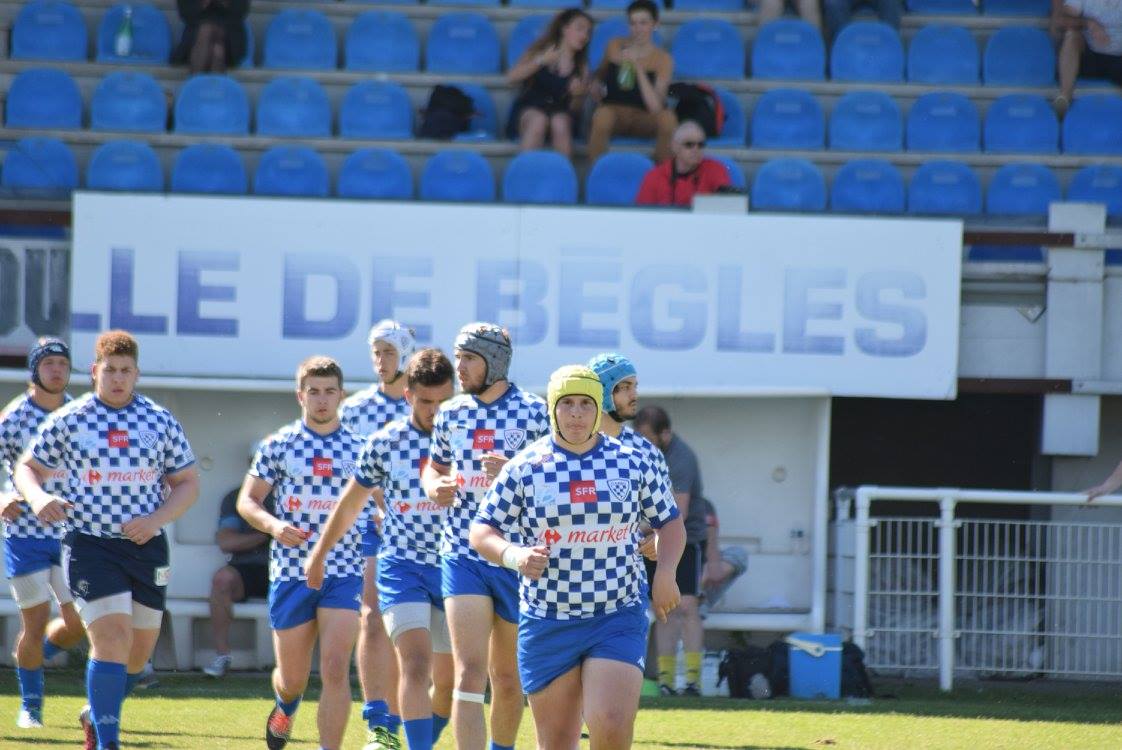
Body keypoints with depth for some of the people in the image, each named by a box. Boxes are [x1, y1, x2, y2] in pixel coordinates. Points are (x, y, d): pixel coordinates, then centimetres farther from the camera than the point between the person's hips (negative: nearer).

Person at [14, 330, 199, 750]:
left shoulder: (161, 421, 6)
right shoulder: (68, 420, 0)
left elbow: (188, 483, 10)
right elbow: (27, 467, 9)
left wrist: (156, 519, -8)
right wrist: (37, 497, -14)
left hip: (147, 547, 4)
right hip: (91, 547, -4)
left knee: (139, 650, 11)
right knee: (113, 638, -18)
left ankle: (96, 716, 37)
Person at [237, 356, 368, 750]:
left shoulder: (359, 448, 5)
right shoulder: (279, 444, 2)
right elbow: (247, 500, 5)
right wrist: (273, 525, -14)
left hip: (344, 573, 0)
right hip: (290, 572, 0)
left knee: (335, 669, -16)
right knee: (293, 678, 11)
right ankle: (285, 708, 47)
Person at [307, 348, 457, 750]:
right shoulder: (384, 444, -2)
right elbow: (350, 504, 14)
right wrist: (318, 554, 21)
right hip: (402, 566, -2)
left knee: (448, 679, 8)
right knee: (416, 663, -20)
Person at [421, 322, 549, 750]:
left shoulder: (535, 413, -3)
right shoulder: (451, 414, 8)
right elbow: (434, 468, 22)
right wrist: (434, 487, -1)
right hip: (462, 556, 1)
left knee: (508, 676, 12)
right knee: (469, 671, -12)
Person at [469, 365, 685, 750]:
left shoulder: (634, 463, 3)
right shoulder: (525, 468, -1)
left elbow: (670, 522, 14)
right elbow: (481, 530, 2)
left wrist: (664, 573, -5)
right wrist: (514, 555, -19)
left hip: (619, 619, 0)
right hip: (547, 624, 0)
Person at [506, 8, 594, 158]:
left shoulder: (581, 66, 9)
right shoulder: (541, 50, 4)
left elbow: (575, 109, 10)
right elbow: (512, 77, -9)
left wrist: (578, 95, -13)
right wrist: (541, 61, -19)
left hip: (561, 113, 2)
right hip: (529, 109, -2)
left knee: (561, 123, -34)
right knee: (538, 120, -36)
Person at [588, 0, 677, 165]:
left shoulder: (663, 60, -7)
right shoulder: (615, 47, 0)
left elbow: (655, 107, -19)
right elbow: (600, 74, 22)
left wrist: (639, 69, -24)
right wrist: (594, 86, -2)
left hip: (644, 120, -1)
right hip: (615, 115, 1)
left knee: (667, 118, -34)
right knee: (602, 114, -36)